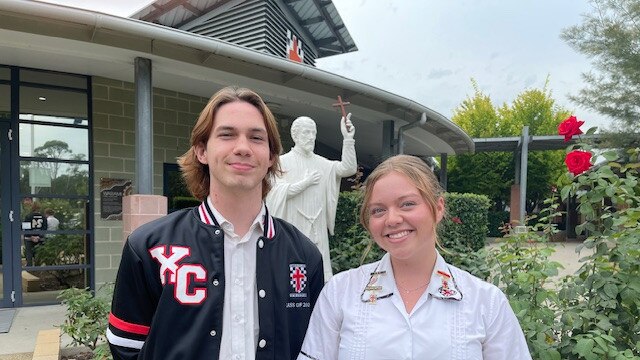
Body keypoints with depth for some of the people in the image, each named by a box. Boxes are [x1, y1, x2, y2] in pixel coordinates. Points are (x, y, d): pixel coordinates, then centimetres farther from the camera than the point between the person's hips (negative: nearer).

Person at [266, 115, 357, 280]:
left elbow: (348, 168, -2)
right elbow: (277, 191, -10)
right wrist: (306, 182, -7)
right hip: (292, 229, -3)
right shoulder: (283, 162, 1)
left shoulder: (322, 164, 11)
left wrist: (348, 138, -10)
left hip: (317, 231, 4)